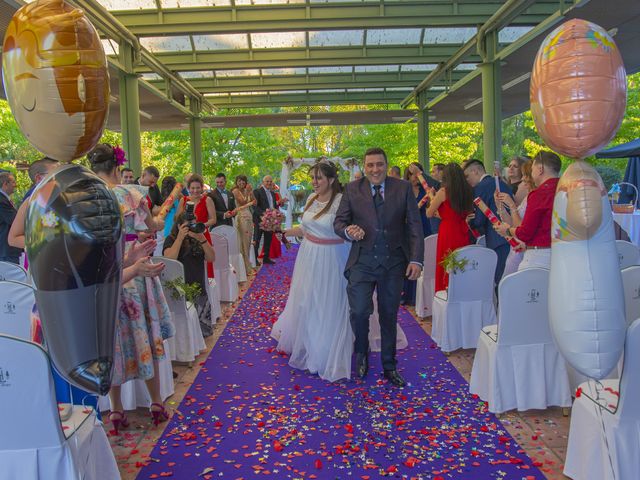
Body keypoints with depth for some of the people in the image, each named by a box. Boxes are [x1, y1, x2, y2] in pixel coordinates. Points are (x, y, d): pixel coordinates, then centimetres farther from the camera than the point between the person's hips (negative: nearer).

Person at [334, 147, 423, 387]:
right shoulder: (352, 189, 0)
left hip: (394, 261, 1)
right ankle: (361, 354, 21)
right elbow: (339, 221, 2)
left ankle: (389, 366, 30)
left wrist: (416, 259, -9)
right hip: (362, 261, -1)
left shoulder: (403, 188, 1)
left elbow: (414, 225, -1)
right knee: (359, 311, -11)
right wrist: (348, 231, -22)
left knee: (389, 315, 12)